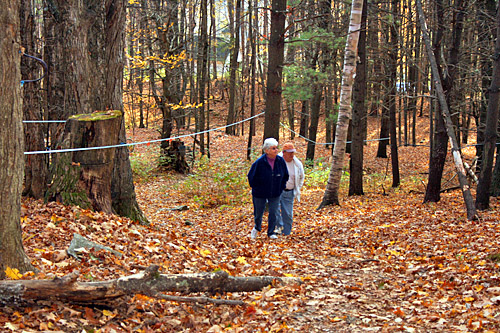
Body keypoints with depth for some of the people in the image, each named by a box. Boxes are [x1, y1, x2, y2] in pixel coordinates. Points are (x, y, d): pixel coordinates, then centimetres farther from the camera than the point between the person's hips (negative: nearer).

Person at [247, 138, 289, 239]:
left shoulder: (281, 161, -10)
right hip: (259, 193, -2)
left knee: (274, 213, 0)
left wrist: (281, 188, 6)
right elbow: (251, 176, -6)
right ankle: (257, 228, 42)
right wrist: (255, 188, -2)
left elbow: (285, 176, 8)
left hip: (275, 194, 2)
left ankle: (271, 232, 19)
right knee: (258, 212, 12)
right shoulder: (259, 162, -20)